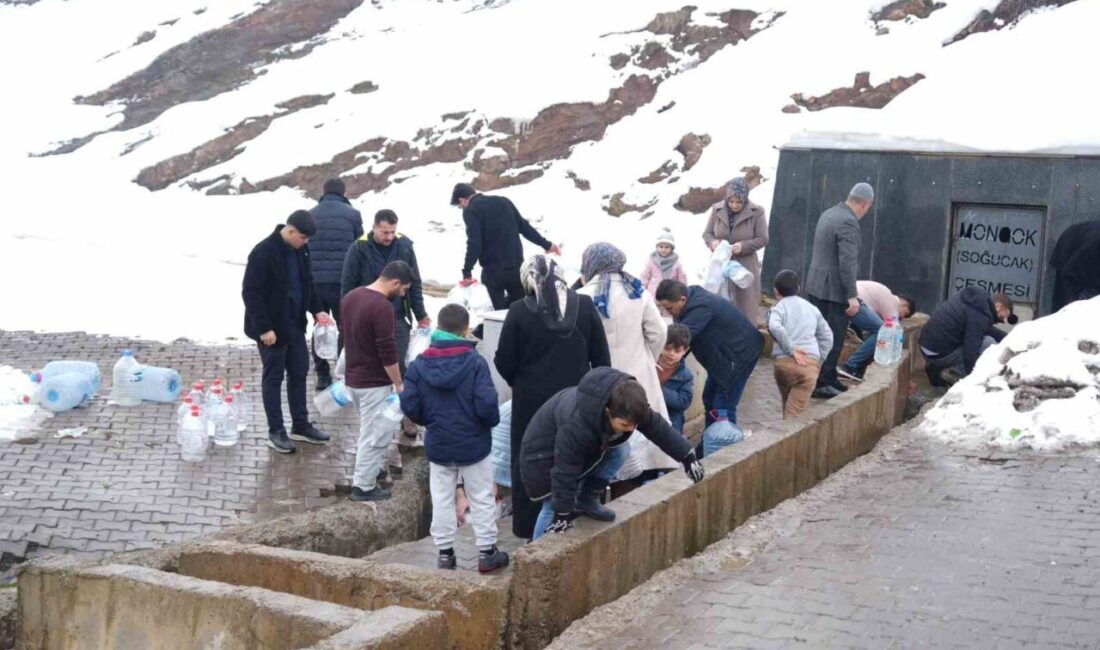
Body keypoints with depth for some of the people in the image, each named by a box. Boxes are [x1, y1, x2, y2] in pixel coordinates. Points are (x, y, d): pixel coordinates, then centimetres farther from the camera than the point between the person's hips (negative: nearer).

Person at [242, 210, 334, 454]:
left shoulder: (301, 249, 2)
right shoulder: (263, 253, -21)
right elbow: (250, 292, -20)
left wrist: (317, 310, 2)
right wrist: (264, 328, -22)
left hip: (295, 324, 7)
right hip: (271, 328, -7)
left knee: (299, 374, 13)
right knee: (274, 378, 3)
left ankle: (301, 426, 25)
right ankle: (276, 432, 13)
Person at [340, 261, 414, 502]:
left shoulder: (350, 297, 5)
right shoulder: (382, 306, -23)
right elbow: (387, 352, -22)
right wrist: (399, 383, -12)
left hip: (353, 377, 9)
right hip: (375, 382, -9)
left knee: (369, 429, 24)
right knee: (376, 433, 1)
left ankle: (367, 469, 35)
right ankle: (363, 486, 6)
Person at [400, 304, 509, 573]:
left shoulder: (420, 364, -7)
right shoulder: (475, 362, -16)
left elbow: (409, 405, -8)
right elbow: (487, 404, -21)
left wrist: (429, 421, 10)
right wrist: (492, 421, 1)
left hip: (438, 445, 2)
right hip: (473, 444, -2)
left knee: (441, 499, 14)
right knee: (482, 499, 11)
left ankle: (445, 552, 18)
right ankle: (487, 552, 17)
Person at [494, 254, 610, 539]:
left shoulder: (519, 311, -13)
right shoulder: (585, 306, -6)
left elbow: (504, 362, -7)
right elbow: (601, 357, -1)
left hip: (532, 401, -2)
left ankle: (534, 532, 18)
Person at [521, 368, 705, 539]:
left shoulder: (625, 406, -23)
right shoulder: (576, 426, -44)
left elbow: (657, 427, -10)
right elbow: (565, 472, -35)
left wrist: (687, 456, -7)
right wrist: (562, 514, -28)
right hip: (545, 450, -7)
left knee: (619, 450, -8)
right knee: (552, 506, -13)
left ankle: (587, 499, 1)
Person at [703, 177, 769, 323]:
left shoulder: (756, 212, -7)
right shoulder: (717, 210, 0)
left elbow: (763, 239, -4)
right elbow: (707, 233, 8)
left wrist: (744, 246, -20)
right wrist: (713, 242, -15)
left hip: (745, 266, -2)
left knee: (745, 305, 2)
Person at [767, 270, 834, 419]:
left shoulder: (778, 308, 7)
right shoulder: (812, 309, 21)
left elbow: (775, 328, -16)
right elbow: (827, 337, 22)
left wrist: (791, 349, -11)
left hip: (784, 362, -1)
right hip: (811, 363, 1)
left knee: (788, 408, 22)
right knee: (795, 412, -4)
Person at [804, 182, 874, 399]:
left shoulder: (829, 214, 12)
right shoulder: (848, 223, -19)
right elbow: (847, 263, -23)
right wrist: (852, 296, -20)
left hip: (816, 285, 10)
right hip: (834, 290, -10)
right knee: (833, 339, -3)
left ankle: (826, 379, 23)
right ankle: (824, 384, 1)